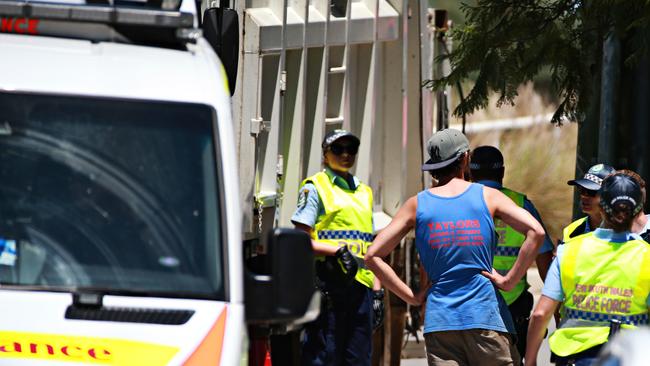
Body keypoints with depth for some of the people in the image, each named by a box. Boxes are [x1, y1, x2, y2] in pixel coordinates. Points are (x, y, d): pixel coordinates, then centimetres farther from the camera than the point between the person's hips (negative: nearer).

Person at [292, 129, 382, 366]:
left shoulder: (363, 193, 22)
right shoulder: (315, 188, 3)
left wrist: (377, 290, 15)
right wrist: (337, 251, -19)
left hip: (360, 285, 6)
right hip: (327, 284, -6)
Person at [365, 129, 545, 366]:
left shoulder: (417, 204, 8)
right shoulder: (488, 197, 3)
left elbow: (373, 256, 5)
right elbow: (536, 232, -10)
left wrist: (413, 297, 7)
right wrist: (509, 281, -4)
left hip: (439, 320, 2)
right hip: (486, 317, -2)